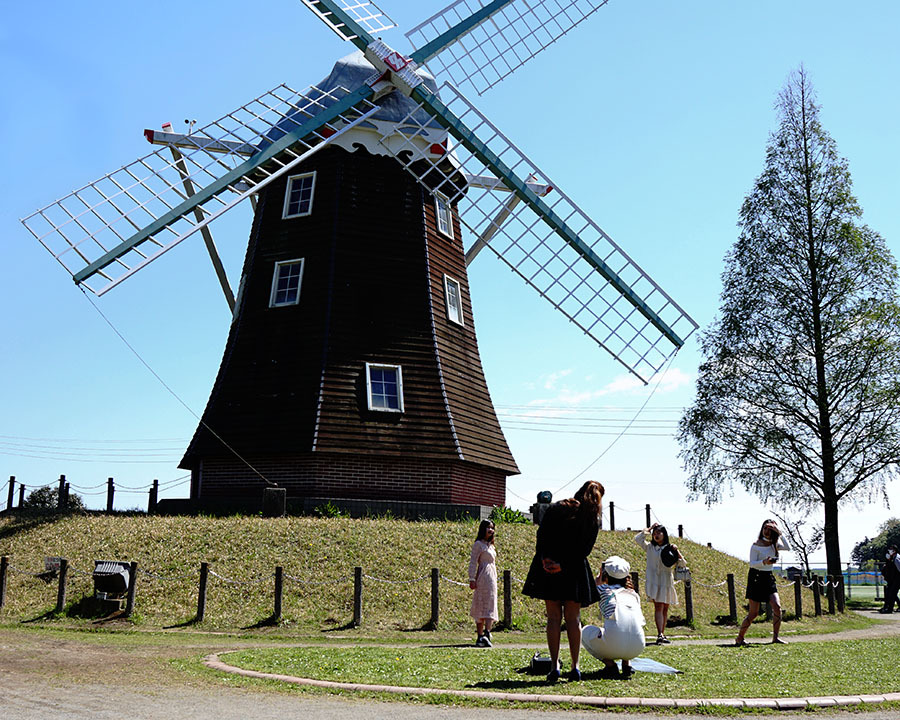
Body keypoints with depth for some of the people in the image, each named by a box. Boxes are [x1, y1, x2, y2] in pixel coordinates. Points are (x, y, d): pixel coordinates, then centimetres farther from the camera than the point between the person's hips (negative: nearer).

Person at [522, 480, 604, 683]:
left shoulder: (555, 508, 3)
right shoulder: (593, 520, 0)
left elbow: (541, 535, -4)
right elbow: (585, 550, -8)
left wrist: (545, 558, -9)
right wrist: (565, 565, -11)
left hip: (548, 569, 1)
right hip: (574, 574, 0)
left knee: (553, 618, 5)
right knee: (573, 619, 9)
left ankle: (554, 666, 1)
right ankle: (575, 667, 8)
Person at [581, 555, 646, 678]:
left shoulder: (603, 590, 13)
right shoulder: (633, 594, 22)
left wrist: (599, 581, 45)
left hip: (613, 646, -4)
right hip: (637, 648, 5)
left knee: (585, 631, 26)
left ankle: (610, 664, 7)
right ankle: (627, 664, 17)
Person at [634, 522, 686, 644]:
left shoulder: (670, 549, 9)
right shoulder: (649, 547, 7)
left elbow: (683, 564, 5)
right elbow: (637, 538, -5)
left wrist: (677, 551, -9)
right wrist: (650, 529, 2)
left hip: (667, 582, 3)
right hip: (654, 581, -3)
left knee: (665, 609, 8)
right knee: (658, 607, -15)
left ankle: (662, 634, 18)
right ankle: (660, 635, -24)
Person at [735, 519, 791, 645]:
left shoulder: (774, 544, 7)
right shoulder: (756, 545, -9)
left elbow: (788, 548, -10)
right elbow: (752, 563, -13)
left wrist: (779, 534, -15)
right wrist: (764, 562, -31)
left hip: (769, 578, 6)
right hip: (756, 577, -5)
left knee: (777, 606, -11)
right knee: (753, 613, -5)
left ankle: (775, 637, -1)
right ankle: (739, 638, 7)